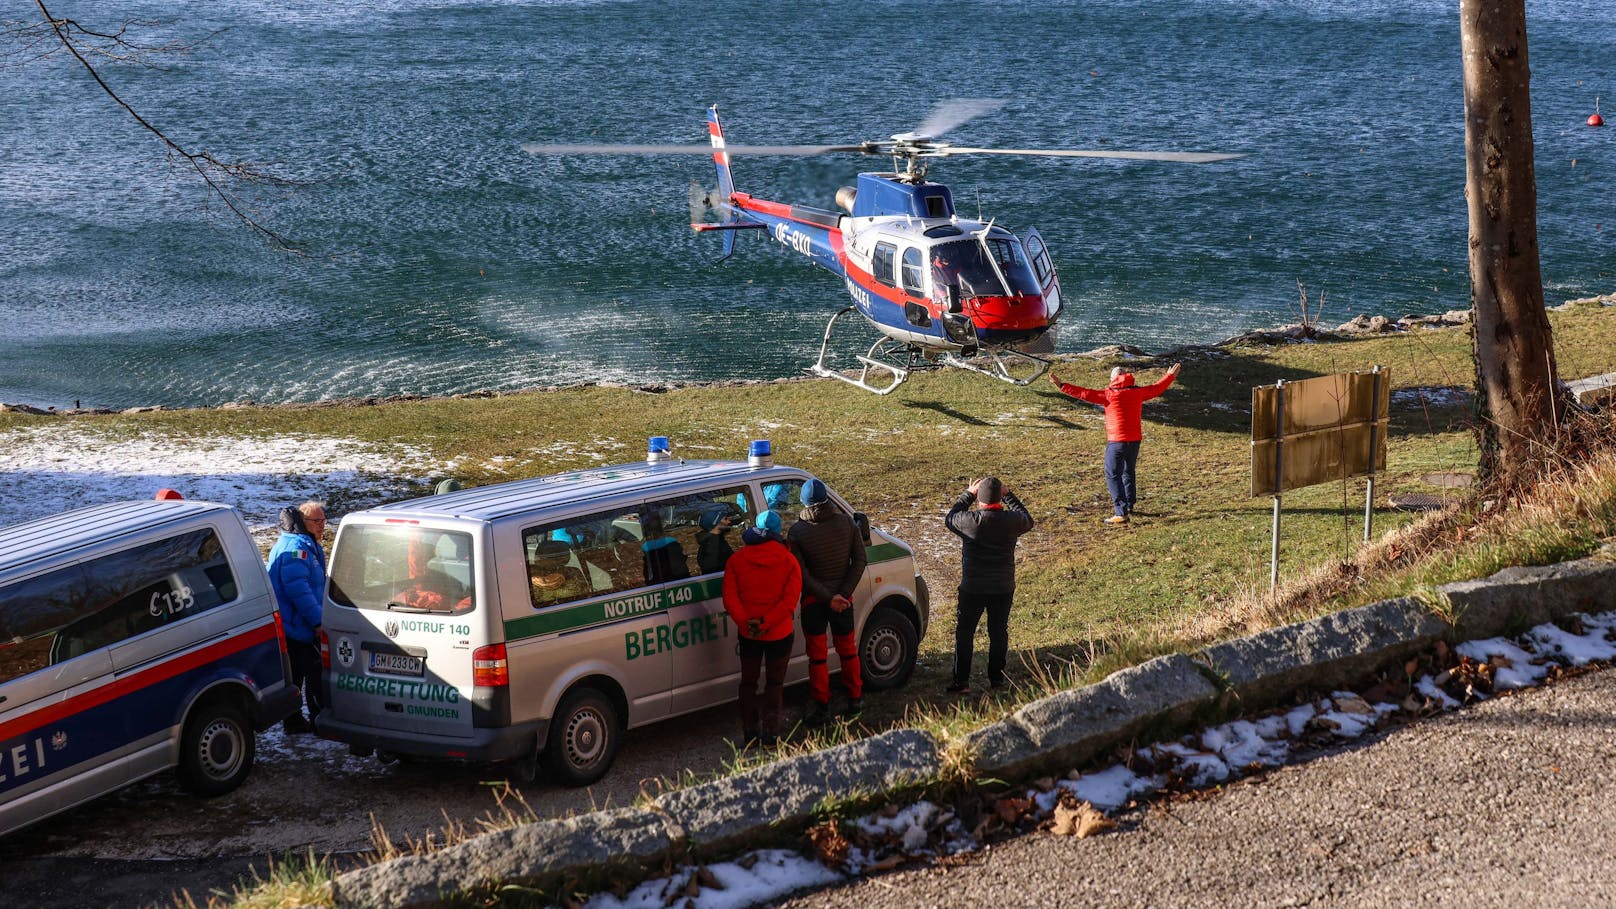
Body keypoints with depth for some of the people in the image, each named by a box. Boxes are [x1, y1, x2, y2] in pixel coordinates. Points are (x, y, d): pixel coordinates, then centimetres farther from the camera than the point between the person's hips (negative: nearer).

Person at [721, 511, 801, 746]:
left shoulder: (736, 560, -4)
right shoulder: (789, 561, -8)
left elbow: (730, 598, -12)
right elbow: (790, 601, -16)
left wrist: (746, 622, -15)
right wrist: (766, 624, -18)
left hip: (747, 634, 1)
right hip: (780, 634, -1)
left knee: (749, 682, 16)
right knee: (774, 683, 13)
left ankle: (750, 733, 19)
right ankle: (770, 734, 11)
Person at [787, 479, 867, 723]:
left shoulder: (796, 533, -13)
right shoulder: (847, 523, -6)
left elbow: (802, 574, -16)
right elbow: (860, 560, -6)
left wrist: (829, 598, -14)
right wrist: (844, 594, -9)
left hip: (813, 600, -2)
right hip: (843, 599, 2)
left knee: (817, 654, 8)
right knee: (847, 648, 18)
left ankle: (821, 705, 11)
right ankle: (855, 698, 26)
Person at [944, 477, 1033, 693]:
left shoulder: (970, 521, -19)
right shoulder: (1012, 521, -12)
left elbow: (950, 518, 4)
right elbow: (1028, 520, 13)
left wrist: (968, 494, 10)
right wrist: (1008, 496, 15)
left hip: (972, 588, -2)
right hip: (1003, 588, 3)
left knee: (964, 633, 9)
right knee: (999, 632, 16)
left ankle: (961, 680, 8)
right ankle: (996, 677, 24)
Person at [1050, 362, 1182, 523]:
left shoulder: (1109, 394, -9)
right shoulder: (1137, 392, 6)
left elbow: (1084, 393, -14)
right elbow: (1157, 388, 22)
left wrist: (1062, 386, -12)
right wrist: (1170, 376, 40)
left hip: (1117, 441, -6)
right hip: (1135, 439, 6)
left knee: (1113, 476, -5)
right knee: (1128, 472, 25)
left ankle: (1121, 513, -15)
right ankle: (1129, 505, 39)